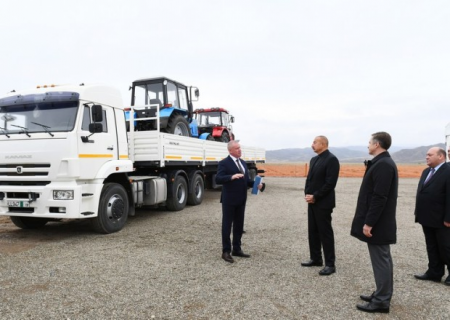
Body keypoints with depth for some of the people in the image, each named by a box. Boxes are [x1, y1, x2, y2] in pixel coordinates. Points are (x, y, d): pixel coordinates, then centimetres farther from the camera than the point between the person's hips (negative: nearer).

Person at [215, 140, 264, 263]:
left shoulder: (243, 163, 13)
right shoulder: (224, 163, -10)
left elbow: (246, 180, 15)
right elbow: (218, 179, -21)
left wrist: (256, 184, -3)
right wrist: (232, 177, -34)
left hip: (241, 199, 7)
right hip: (229, 200, -7)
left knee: (239, 225, 14)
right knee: (227, 225, 3)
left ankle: (237, 249, 27)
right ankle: (226, 251, 12)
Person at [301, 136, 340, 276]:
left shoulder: (331, 159, -13)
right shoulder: (314, 159, 14)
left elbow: (330, 183, -19)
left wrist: (315, 196, -17)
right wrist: (307, 194, 0)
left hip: (323, 203, -8)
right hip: (312, 201, 8)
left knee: (325, 232, -2)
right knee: (313, 231, 13)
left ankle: (330, 264, 6)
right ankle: (316, 258, 25)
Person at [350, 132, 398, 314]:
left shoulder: (383, 165, -20)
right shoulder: (382, 163, 12)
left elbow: (379, 198, -24)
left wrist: (369, 223, -22)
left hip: (377, 224, -10)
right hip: (379, 222, 10)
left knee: (380, 260, -1)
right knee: (382, 259, 17)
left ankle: (382, 301, 9)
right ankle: (382, 295, 28)